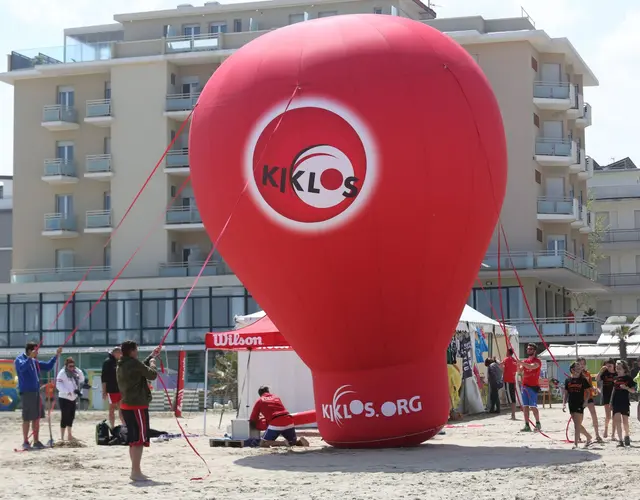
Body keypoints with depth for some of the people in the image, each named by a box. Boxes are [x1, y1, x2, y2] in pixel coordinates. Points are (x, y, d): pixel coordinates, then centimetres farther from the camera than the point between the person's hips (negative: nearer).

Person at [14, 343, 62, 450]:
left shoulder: (35, 362, 17)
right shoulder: (20, 359, -6)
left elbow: (48, 366, 25)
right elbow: (22, 367, -28)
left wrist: (56, 355, 17)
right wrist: (30, 357, -40)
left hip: (36, 392, 8)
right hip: (26, 392, -8)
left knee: (37, 418, 8)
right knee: (27, 418, -5)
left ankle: (36, 441, 14)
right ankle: (25, 442, 1)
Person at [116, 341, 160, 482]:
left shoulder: (121, 365, 13)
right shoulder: (134, 363, -16)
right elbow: (152, 375, -10)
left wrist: (152, 356, 32)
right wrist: (152, 363, 8)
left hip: (126, 405, 10)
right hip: (137, 406, -10)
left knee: (133, 440, 16)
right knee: (139, 440, -7)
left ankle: (135, 470, 22)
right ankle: (136, 472, -8)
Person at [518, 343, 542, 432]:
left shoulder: (537, 361, -4)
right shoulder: (525, 361, 17)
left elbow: (531, 366, -24)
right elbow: (520, 370, 4)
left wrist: (521, 363, -34)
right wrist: (518, 364, -15)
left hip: (533, 386, -6)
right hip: (525, 386, 7)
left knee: (533, 407, -8)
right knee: (525, 406, 3)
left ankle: (538, 423, 6)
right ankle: (527, 425, 4)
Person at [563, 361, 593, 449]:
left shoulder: (583, 380, -1)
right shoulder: (568, 380, 7)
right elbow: (566, 393, 11)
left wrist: (585, 401, -11)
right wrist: (564, 404, 2)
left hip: (580, 404, -4)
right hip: (571, 404, 4)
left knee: (577, 424, -9)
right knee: (578, 425, 10)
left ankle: (575, 443, -7)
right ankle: (589, 437, 29)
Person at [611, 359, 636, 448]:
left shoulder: (628, 378, -2)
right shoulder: (615, 378, 9)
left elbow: (633, 390, -3)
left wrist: (626, 387, -22)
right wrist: (611, 403, 14)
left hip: (625, 402, -3)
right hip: (616, 403, 3)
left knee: (625, 421, 5)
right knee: (617, 421, -8)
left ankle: (627, 436, 30)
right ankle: (620, 441, -9)